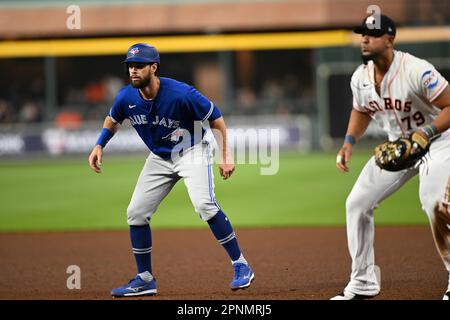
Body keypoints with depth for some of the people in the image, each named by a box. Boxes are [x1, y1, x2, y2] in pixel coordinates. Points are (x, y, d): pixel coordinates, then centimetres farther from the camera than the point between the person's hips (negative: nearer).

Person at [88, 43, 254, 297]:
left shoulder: (181, 94, -29)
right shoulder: (126, 98, -13)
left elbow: (216, 118, -17)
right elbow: (113, 120, 11)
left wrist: (225, 156, -21)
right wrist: (99, 146, -3)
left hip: (192, 151, -6)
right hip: (160, 157, 6)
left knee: (204, 204, -28)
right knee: (136, 213, 1)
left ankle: (241, 266, -19)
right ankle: (145, 280, 14)